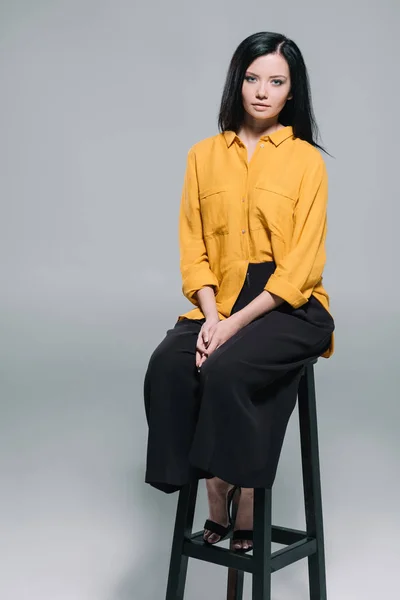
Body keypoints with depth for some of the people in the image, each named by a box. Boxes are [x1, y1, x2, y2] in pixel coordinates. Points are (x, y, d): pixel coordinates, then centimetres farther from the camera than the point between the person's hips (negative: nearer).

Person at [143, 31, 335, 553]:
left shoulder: (307, 160, 0)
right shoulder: (204, 155, 10)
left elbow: (302, 263, -7)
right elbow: (194, 247, 6)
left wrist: (237, 322, -16)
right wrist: (211, 316, -11)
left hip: (290, 305, -3)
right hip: (220, 305, 3)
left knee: (226, 369, -30)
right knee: (167, 368, -24)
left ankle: (245, 499, -9)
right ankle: (214, 493, -9)